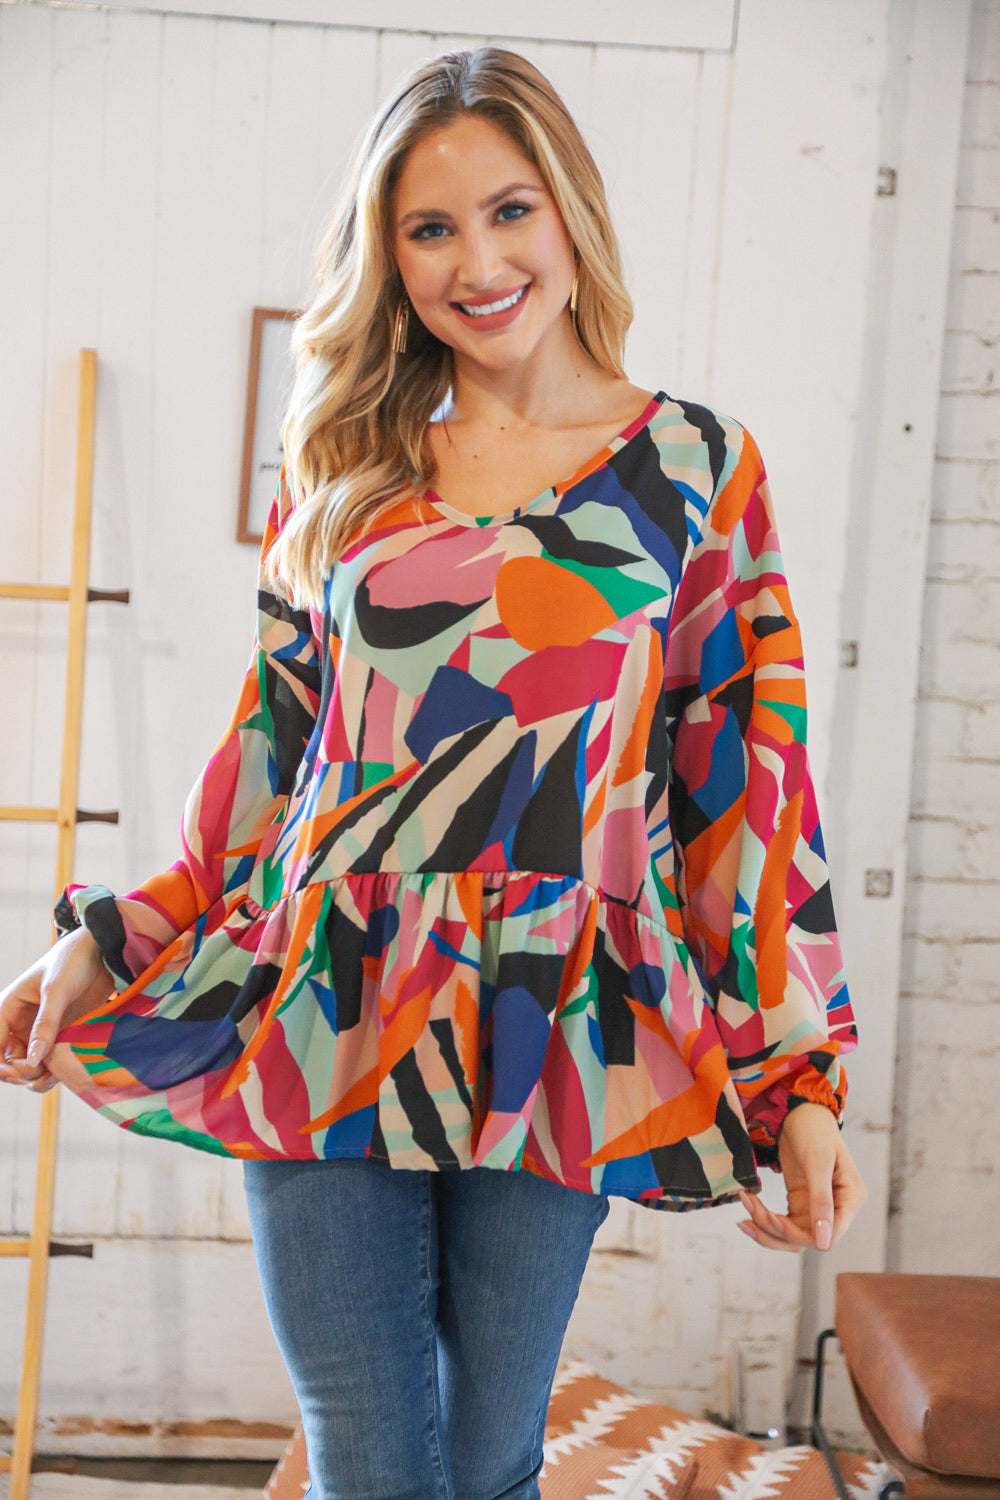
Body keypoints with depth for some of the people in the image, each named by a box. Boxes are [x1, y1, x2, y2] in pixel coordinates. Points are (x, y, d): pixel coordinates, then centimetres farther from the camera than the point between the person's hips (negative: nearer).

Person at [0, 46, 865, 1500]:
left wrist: (805, 1080, -2)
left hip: (557, 1047, -1)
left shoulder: (695, 469, 2)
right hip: (327, 1023, 1)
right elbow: (268, 754, 13)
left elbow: (754, 784, 1)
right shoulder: (344, 469, 8)